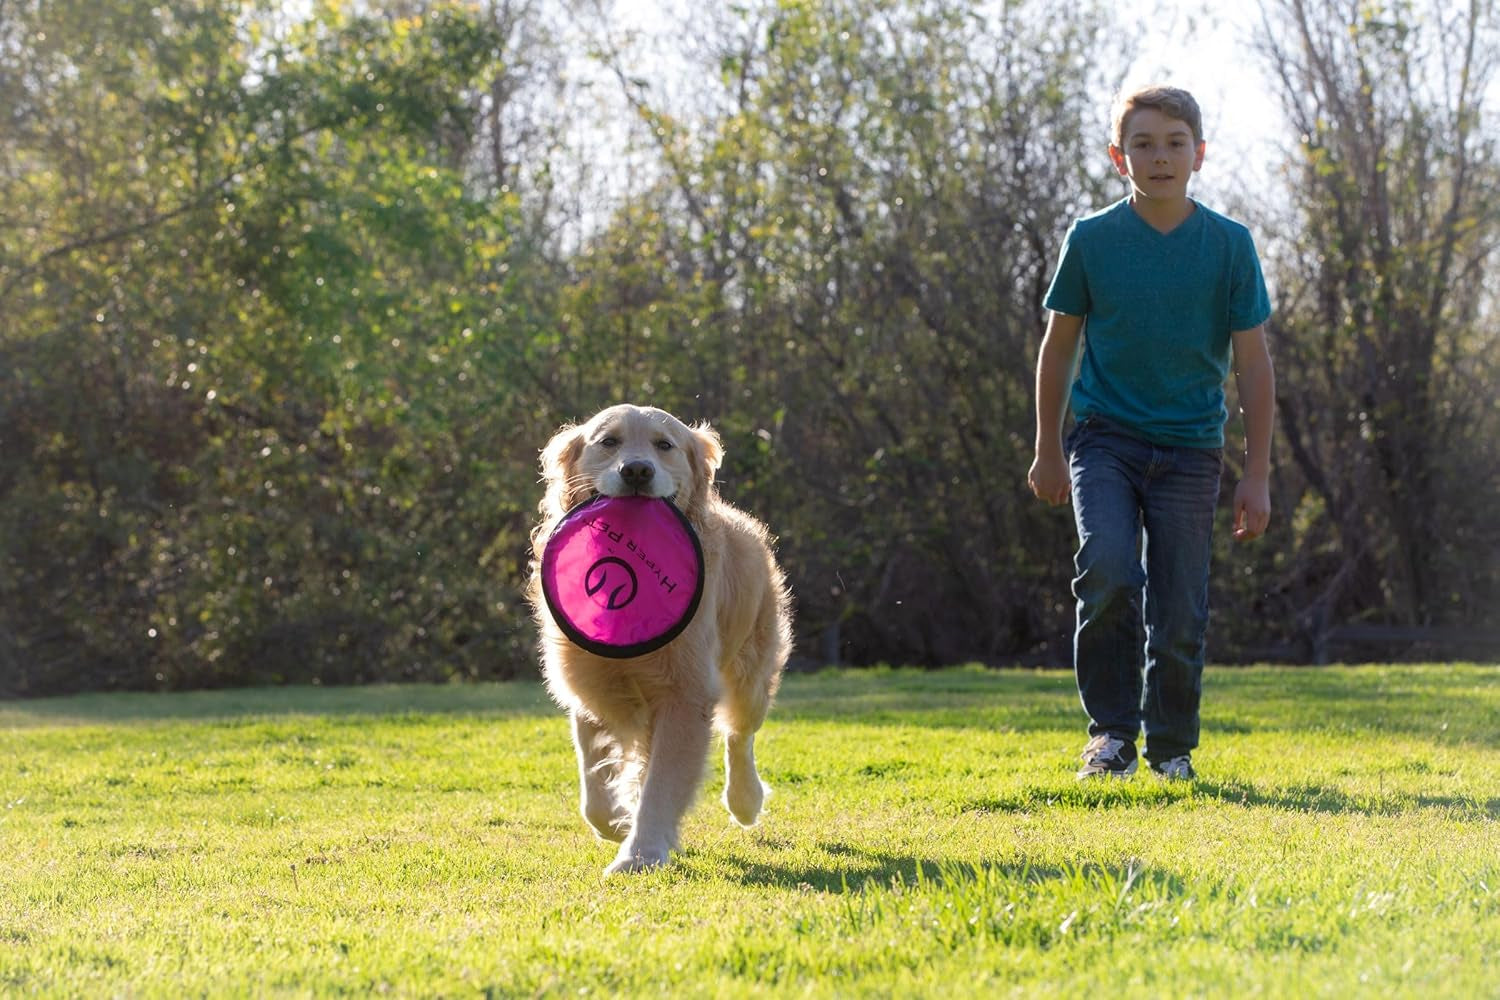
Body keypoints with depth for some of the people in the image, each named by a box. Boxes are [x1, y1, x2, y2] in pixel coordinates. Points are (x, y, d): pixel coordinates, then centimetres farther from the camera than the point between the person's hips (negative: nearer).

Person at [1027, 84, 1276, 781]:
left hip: (1189, 448, 1)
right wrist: (1048, 451, 11)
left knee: (1179, 614, 0)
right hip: (1105, 437, -1)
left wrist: (1257, 475, 0)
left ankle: (1172, 748, 21)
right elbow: (1059, 345, 9)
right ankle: (1111, 732, -7)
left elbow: (1253, 364, 2)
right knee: (1109, 572, -23)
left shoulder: (1228, 244, -3)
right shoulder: (1091, 239, -3)